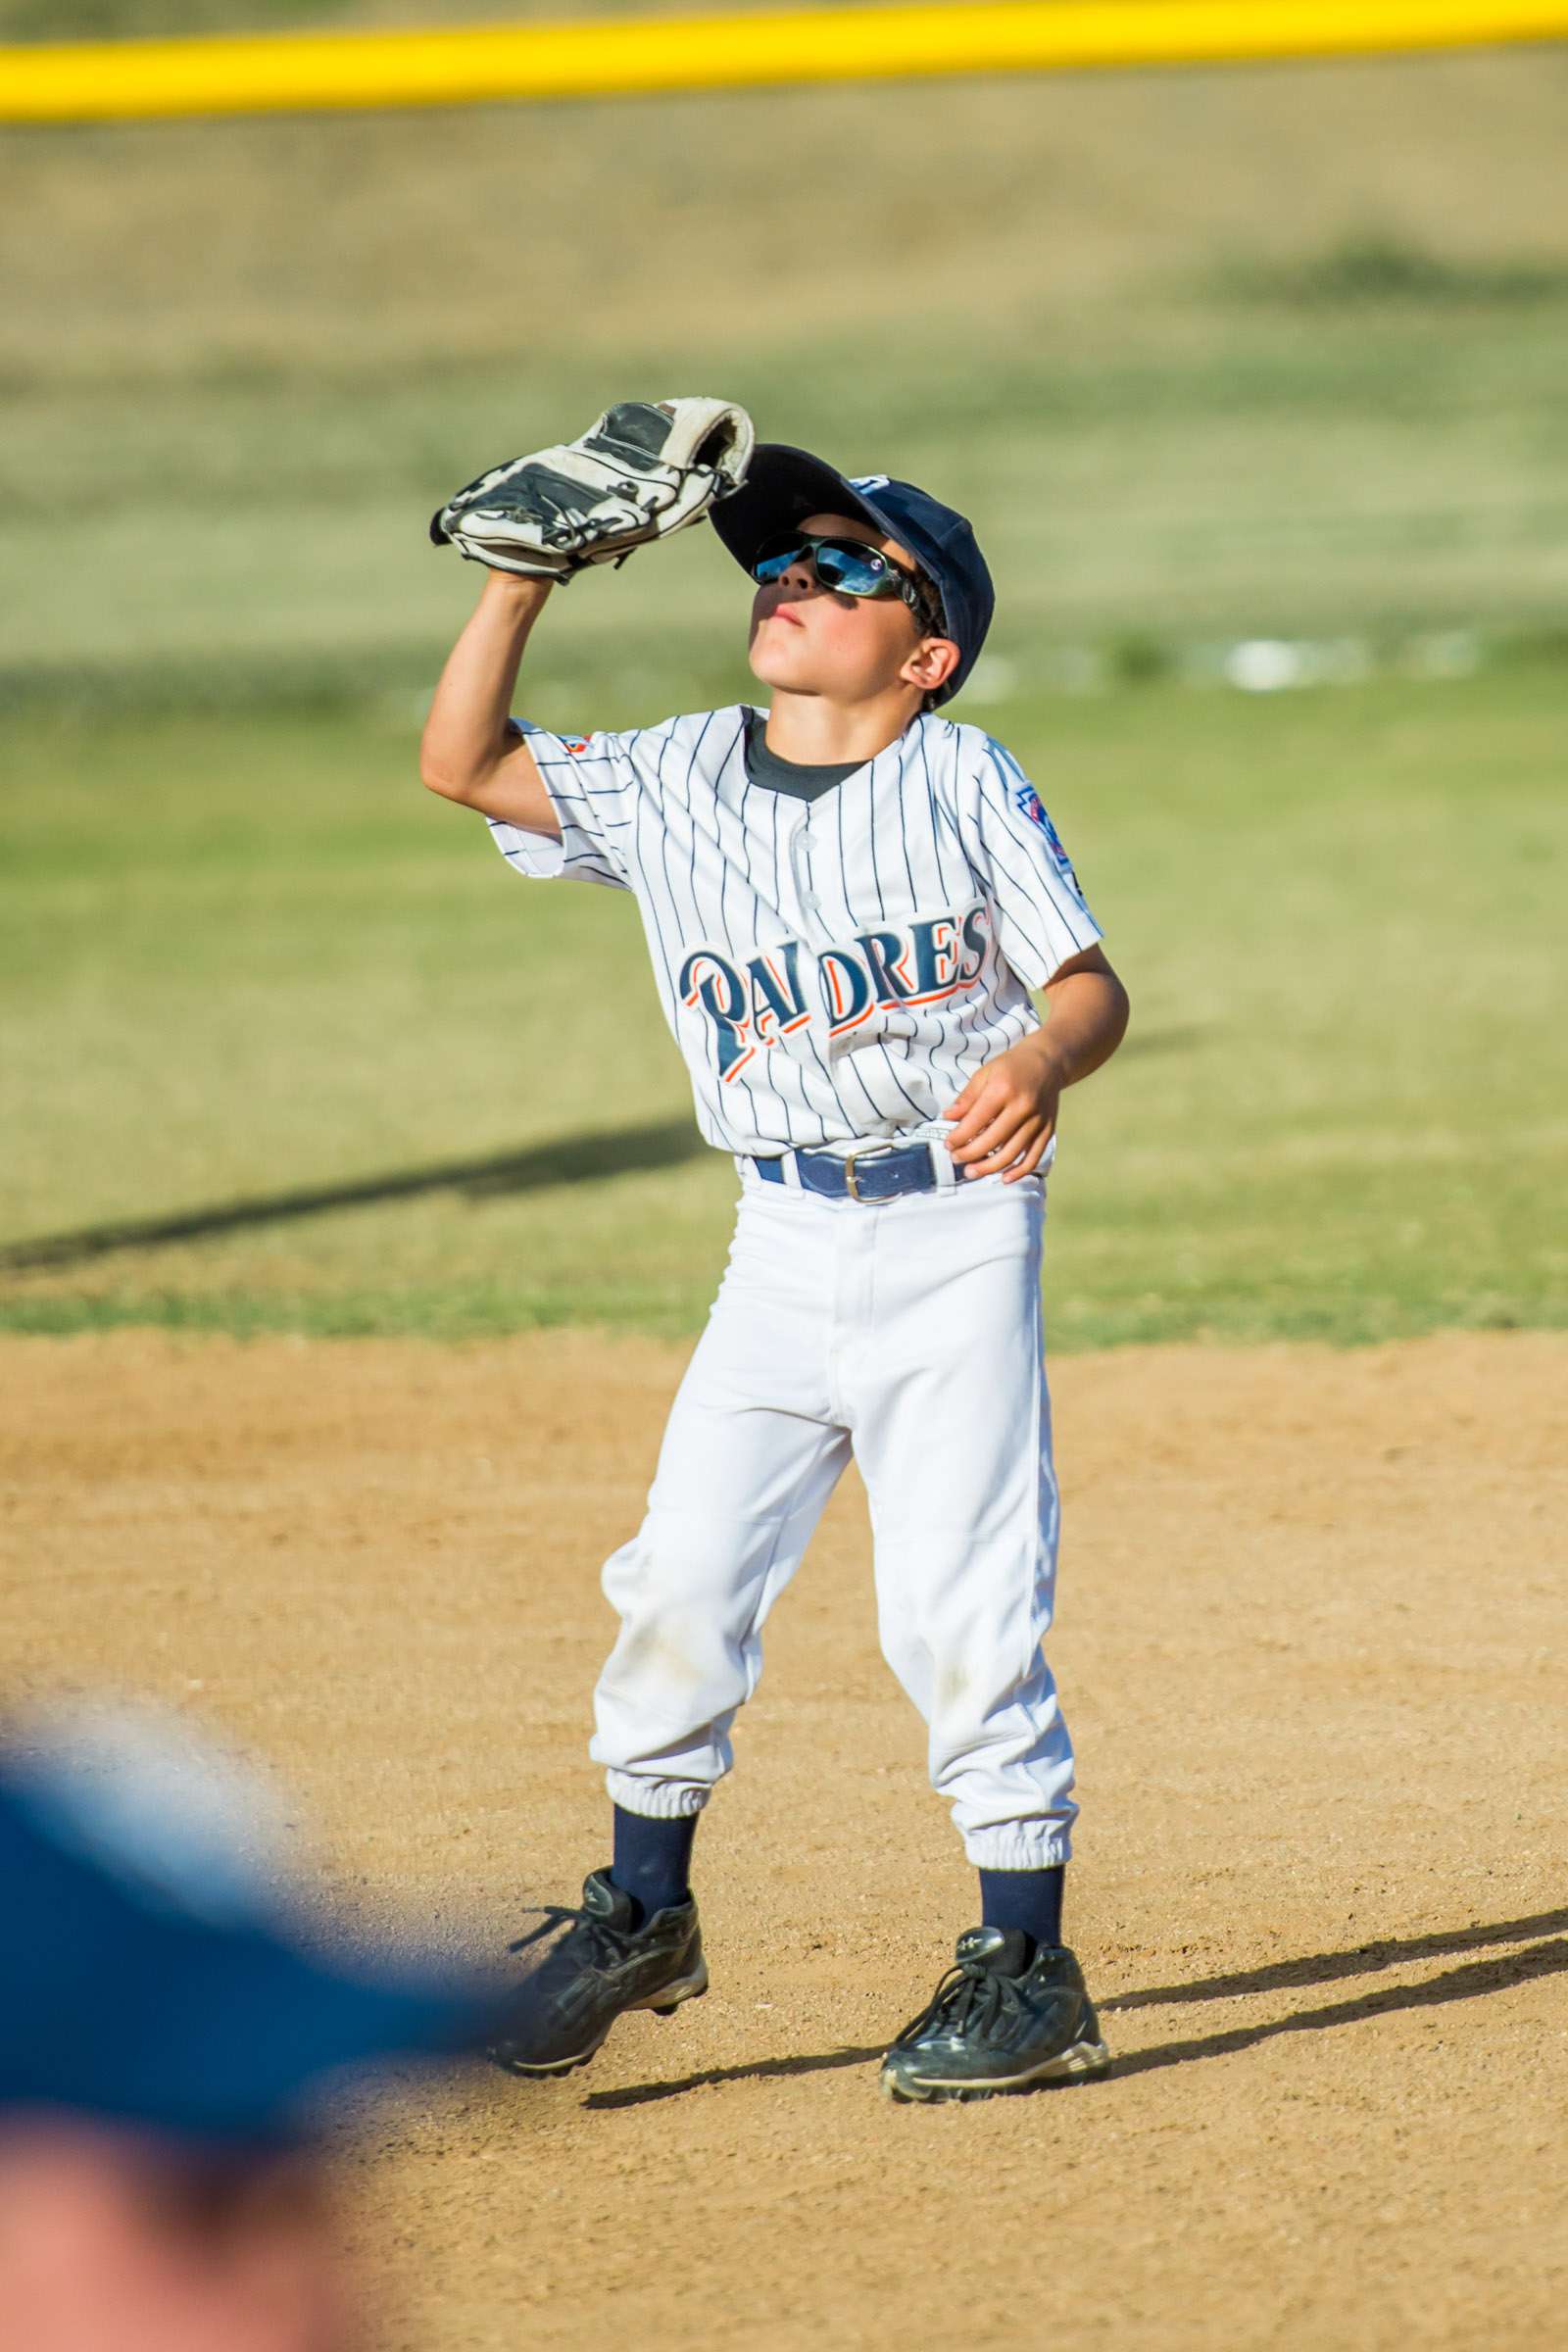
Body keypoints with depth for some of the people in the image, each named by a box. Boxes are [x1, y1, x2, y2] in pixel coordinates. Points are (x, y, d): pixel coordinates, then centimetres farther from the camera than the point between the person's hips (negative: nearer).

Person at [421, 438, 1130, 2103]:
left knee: (957, 1604, -7)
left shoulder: (966, 781, -5)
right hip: (784, 1241, 4)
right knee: (681, 1576, 4)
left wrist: (1041, 1059, -28)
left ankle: (1027, 1965, 4)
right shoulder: (671, 785, 6)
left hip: (957, 1230, -4)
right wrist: (527, 574, -3)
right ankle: (644, 1914, 23)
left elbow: (1090, 981, -6)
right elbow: (463, 764, 5)